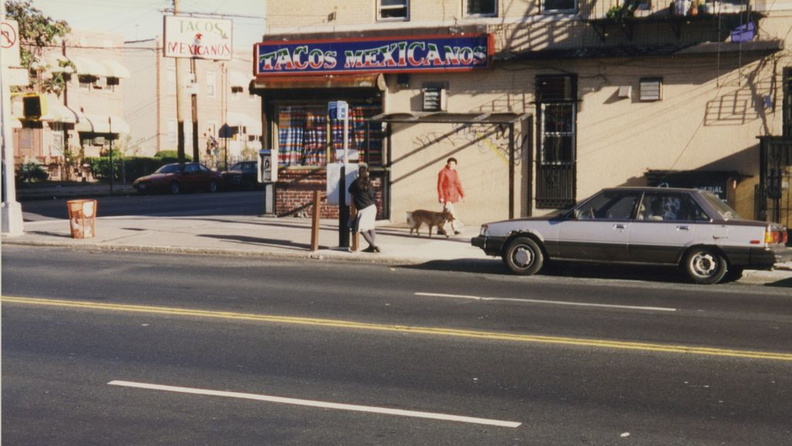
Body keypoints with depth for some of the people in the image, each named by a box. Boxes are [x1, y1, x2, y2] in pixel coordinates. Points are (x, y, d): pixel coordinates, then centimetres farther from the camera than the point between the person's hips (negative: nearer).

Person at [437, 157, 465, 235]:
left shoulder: (454, 172, 10)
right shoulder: (443, 172, -11)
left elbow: (458, 184, 13)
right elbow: (439, 185, -13)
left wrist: (462, 195, 8)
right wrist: (441, 197, -18)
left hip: (452, 195, 8)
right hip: (445, 196, -8)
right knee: (451, 212, -11)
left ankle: (440, 229, 17)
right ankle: (455, 228, -10)